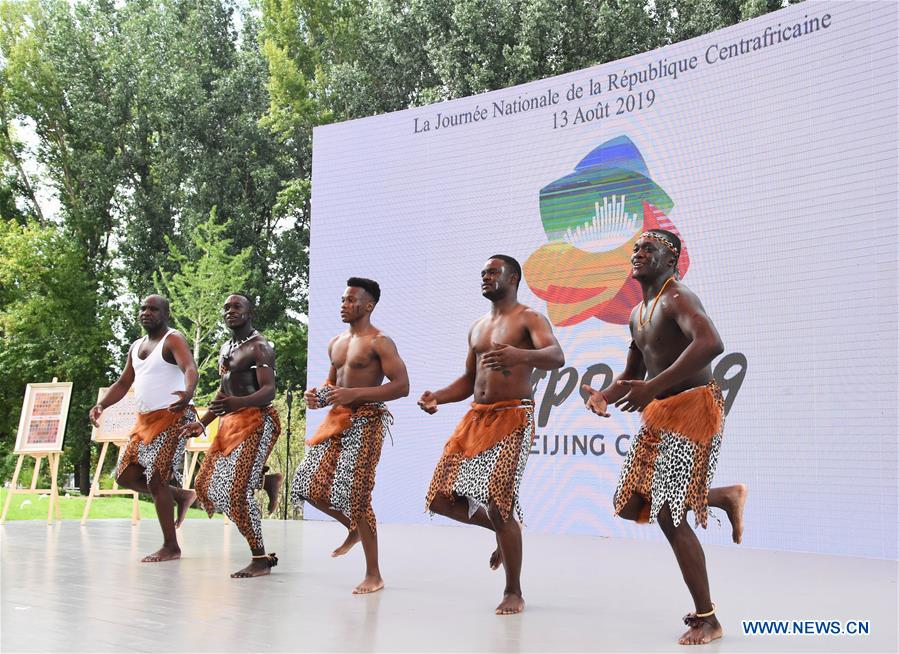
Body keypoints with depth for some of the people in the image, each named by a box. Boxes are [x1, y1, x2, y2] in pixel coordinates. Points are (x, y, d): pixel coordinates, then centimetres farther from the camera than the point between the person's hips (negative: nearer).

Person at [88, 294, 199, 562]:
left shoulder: (173, 340, -7)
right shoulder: (136, 347, 18)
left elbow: (190, 369, -24)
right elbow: (123, 383, 22)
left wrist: (188, 392, -46)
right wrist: (101, 405, 5)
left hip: (172, 417, -8)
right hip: (145, 420, 8)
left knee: (155, 479, -12)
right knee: (125, 476, 6)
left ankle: (171, 546, -3)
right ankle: (181, 495, 23)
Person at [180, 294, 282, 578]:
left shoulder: (259, 347, -9)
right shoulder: (225, 349, 19)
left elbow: (269, 391, -21)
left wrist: (238, 403, -39)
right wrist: (203, 422, 19)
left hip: (256, 421, -9)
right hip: (230, 422, 9)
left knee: (236, 491, -16)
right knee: (207, 485, 6)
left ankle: (261, 559, -5)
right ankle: (263, 480, 23)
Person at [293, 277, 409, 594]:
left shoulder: (379, 342, -8)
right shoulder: (336, 343, 15)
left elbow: (402, 386, -16)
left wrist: (354, 394, -22)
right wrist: (318, 396, 3)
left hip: (365, 420, -8)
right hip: (337, 419, 8)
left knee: (354, 496, -10)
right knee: (310, 487, 3)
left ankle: (374, 576, 2)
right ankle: (354, 529, 29)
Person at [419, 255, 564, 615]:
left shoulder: (529, 319, -2)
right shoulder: (477, 327, 20)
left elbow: (557, 356, -21)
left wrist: (522, 355, -42)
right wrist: (436, 396, 3)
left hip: (513, 418, -7)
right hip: (475, 417, 7)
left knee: (499, 505, -13)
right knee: (441, 499, 0)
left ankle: (513, 593, 3)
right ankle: (503, 530, 24)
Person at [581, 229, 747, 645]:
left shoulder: (677, 299, -14)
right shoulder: (637, 315, 15)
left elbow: (710, 343, -33)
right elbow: (632, 375, 23)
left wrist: (652, 388, -38)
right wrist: (604, 397, 1)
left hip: (693, 411, -9)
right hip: (660, 416, 9)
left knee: (668, 516, -11)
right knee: (629, 506, 9)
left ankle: (706, 620, 4)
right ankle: (726, 497, 25)